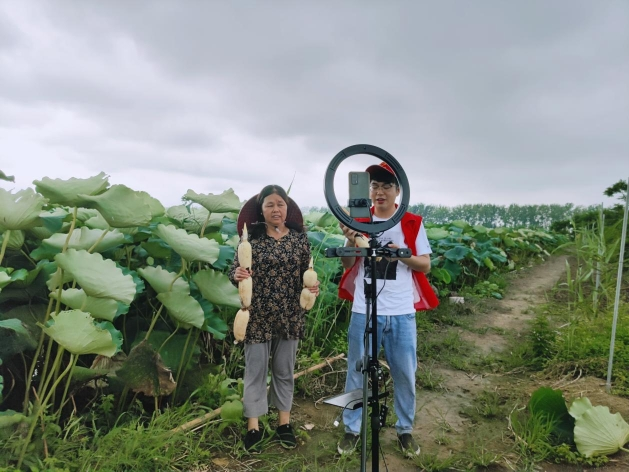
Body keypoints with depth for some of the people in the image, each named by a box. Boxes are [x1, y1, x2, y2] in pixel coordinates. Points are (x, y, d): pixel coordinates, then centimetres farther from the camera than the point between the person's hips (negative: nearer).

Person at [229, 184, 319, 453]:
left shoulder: (299, 237, 0)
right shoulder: (251, 238, -7)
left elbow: (307, 272, 5)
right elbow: (234, 272, -6)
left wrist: (313, 287, -15)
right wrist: (237, 275, -29)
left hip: (289, 315, 2)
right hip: (257, 316, -2)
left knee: (285, 369, 14)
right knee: (255, 368, 7)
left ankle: (284, 423, 30)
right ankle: (253, 426, 22)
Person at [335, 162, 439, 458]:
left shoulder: (412, 223, 0)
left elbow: (426, 265, 2)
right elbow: (347, 265, -1)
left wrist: (403, 255, -17)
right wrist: (351, 241, -21)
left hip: (401, 313, 0)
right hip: (364, 312, 0)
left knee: (405, 374, 11)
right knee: (356, 372, 11)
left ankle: (405, 430, 33)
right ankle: (352, 428, 29)